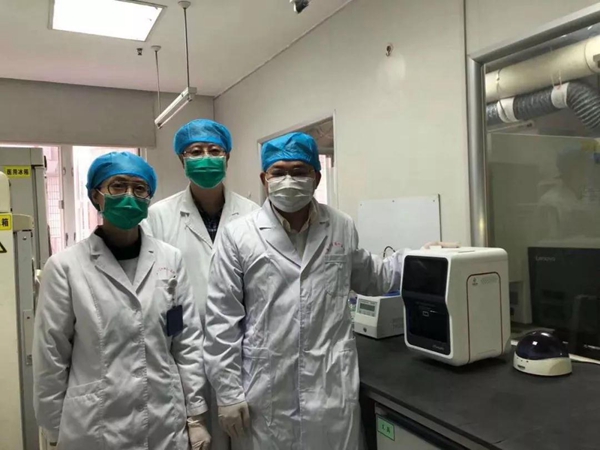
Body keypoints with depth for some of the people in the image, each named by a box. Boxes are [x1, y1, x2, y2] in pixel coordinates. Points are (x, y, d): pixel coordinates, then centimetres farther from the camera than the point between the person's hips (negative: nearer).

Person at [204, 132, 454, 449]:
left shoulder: (342, 228, 3)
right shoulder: (238, 236, -5)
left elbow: (369, 278, 19)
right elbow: (222, 320, -3)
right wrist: (228, 391, -3)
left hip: (333, 389, 2)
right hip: (265, 396, -1)